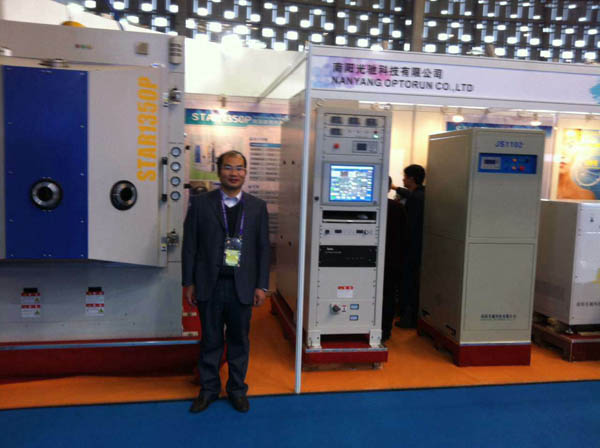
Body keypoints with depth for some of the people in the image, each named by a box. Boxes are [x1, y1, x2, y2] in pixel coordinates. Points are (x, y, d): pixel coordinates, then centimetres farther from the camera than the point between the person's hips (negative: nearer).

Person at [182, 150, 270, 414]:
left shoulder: (257, 207, 3)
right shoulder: (201, 203, 1)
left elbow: (263, 248, 4)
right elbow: (189, 245, 1)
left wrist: (261, 285, -1)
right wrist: (188, 282, -2)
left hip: (242, 286, 1)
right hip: (210, 284, -1)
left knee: (239, 340, 12)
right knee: (210, 340, 11)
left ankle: (237, 389, 29)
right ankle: (208, 389, 29)